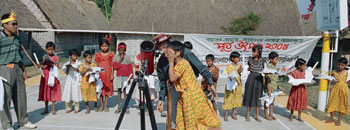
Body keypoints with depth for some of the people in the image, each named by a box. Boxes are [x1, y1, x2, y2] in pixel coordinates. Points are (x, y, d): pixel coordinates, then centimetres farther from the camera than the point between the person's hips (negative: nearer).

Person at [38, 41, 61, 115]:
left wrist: (51, 64, -27)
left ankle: (53, 109, 11)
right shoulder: (44, 57, 4)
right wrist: (40, 66, -19)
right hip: (45, 77, 3)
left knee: (53, 93, 2)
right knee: (45, 92, 8)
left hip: (53, 77, -2)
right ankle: (46, 109, 20)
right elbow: (44, 67, 1)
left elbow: (57, 66, -12)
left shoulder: (56, 57, -2)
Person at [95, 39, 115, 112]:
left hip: (108, 74, -1)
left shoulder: (111, 54, 3)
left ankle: (106, 106, 12)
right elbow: (96, 65, 7)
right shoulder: (98, 55, 6)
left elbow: (112, 65, 2)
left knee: (107, 89, 3)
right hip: (100, 74, 1)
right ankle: (101, 106, 14)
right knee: (101, 89, 4)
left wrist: (112, 74, -4)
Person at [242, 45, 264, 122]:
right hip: (251, 79, 0)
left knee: (257, 96, 6)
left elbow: (263, 70, 7)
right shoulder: (250, 60, 1)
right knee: (249, 95, 3)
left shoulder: (261, 61, 0)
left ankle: (257, 116, 15)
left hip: (259, 80, 0)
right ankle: (248, 115, 14)